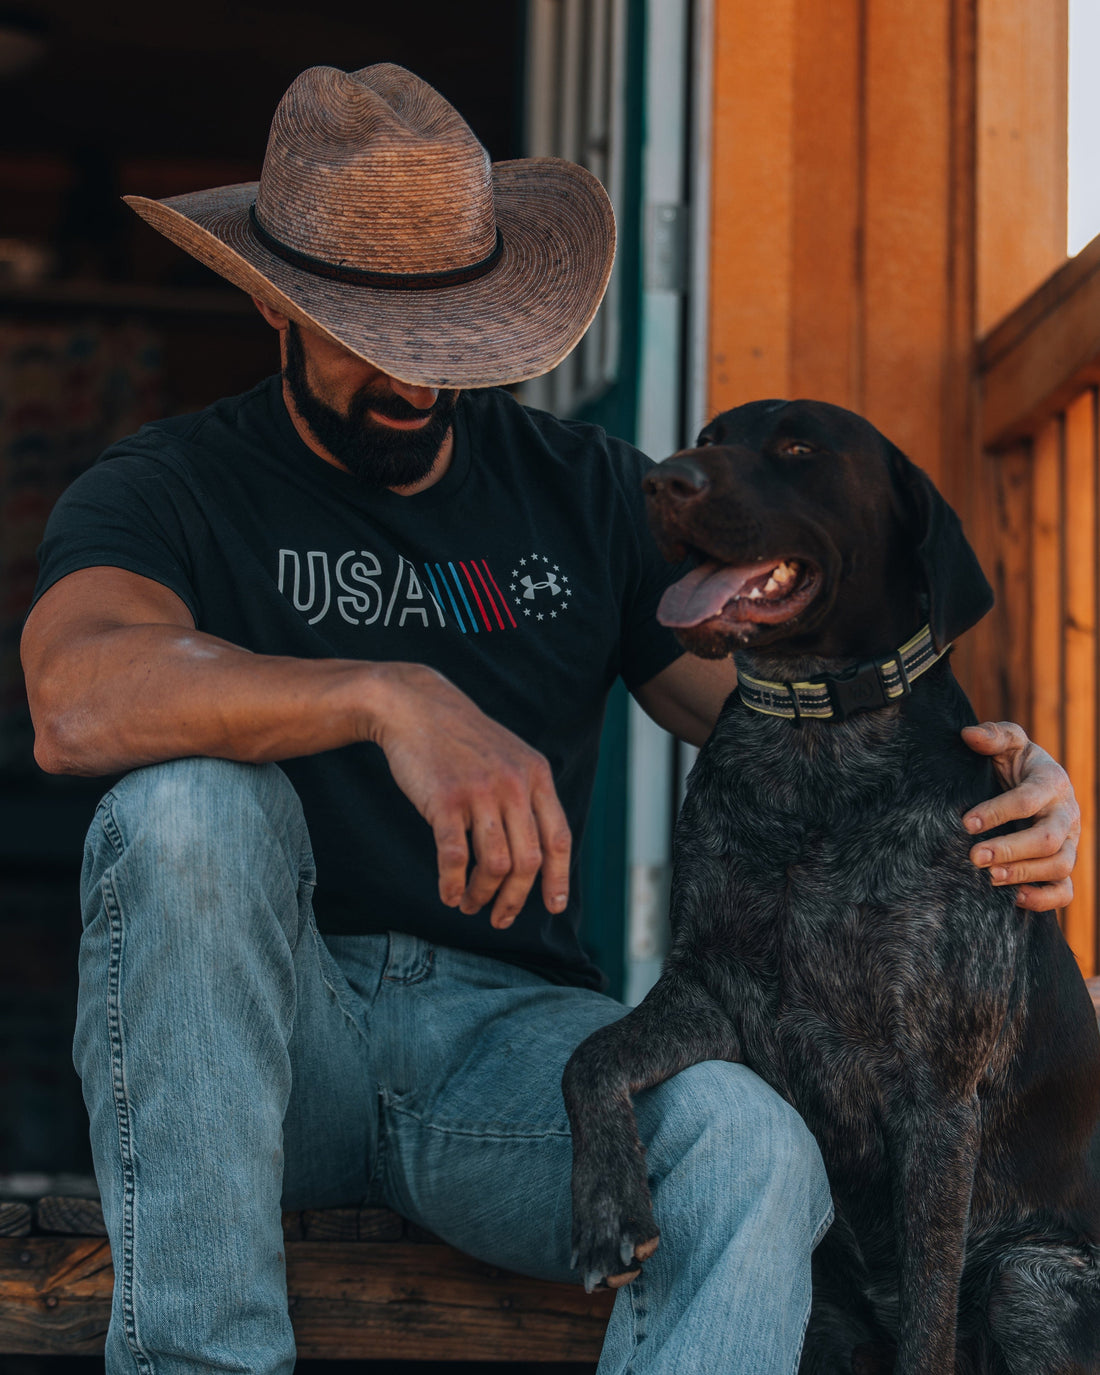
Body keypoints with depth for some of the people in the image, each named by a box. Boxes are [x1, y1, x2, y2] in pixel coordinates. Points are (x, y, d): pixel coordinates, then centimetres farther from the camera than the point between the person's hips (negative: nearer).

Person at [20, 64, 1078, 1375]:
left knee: (752, 1155, -30)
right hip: (264, 1031, -1)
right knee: (188, 801, -32)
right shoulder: (172, 490, 1)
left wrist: (998, 784, -16)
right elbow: (78, 700, -22)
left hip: (509, 1026, 2)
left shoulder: (588, 493, 13)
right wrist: (394, 701, -36)